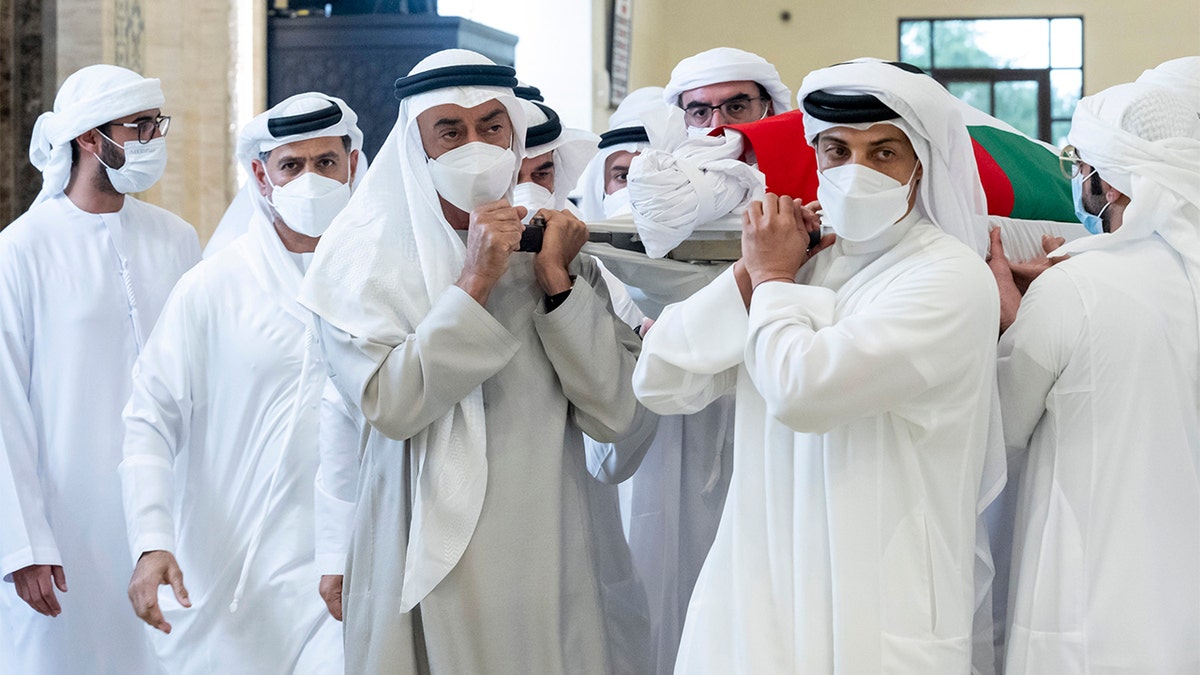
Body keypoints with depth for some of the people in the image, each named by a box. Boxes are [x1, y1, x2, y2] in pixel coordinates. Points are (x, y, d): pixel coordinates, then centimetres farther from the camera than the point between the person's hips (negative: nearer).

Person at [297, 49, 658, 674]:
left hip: (549, 555, 3)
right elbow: (389, 406, -16)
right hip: (428, 560, -2)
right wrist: (474, 283, -19)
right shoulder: (367, 257, -3)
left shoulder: (557, 250, 6)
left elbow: (616, 416, -4)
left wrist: (557, 281, -11)